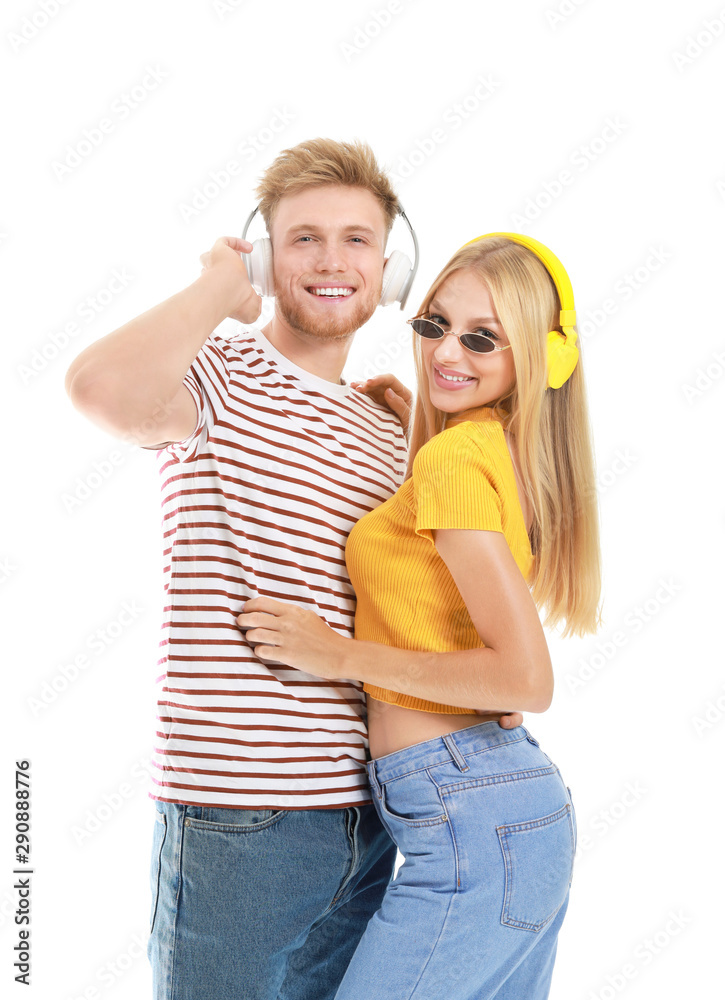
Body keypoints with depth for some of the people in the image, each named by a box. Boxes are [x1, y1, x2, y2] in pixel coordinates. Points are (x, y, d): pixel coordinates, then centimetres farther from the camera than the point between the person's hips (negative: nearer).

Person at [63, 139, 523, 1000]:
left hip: (363, 821, 7)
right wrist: (223, 286, -15)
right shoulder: (220, 377, -7)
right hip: (233, 819, -6)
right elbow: (101, 386, -32)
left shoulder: (391, 433, 14)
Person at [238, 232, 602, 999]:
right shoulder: (512, 452, 11)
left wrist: (343, 656, -13)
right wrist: (412, 426, 19)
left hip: (468, 822, -9)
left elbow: (526, 679, -21)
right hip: (528, 806, 9)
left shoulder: (454, 459, -15)